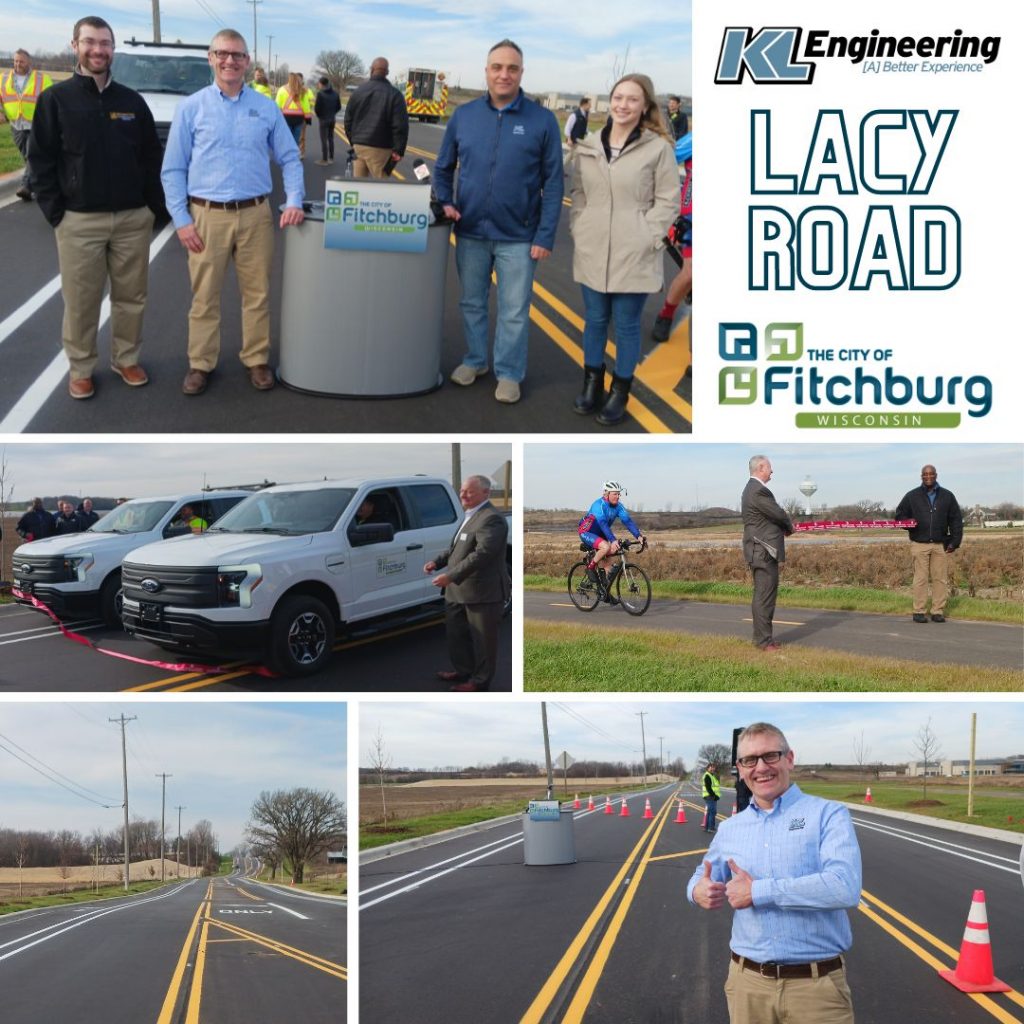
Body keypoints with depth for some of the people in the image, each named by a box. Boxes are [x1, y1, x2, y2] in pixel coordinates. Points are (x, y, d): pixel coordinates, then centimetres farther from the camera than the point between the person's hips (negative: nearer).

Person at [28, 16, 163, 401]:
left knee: (131, 297, 9)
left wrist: (154, 205, 4)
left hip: (133, 218, 3)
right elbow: (41, 159, -1)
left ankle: (126, 358, 25)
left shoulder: (132, 100, 8)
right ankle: (80, 368, 15)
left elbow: (152, 157, 12)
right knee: (80, 302, 3)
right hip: (79, 221, -2)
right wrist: (55, 212, -7)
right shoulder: (55, 99, 0)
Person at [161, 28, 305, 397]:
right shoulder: (191, 107, 2)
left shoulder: (266, 108, 7)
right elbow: (173, 169, 2)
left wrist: (294, 201, -5)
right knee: (204, 297, 5)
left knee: (257, 293, 8)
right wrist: (182, 220, -5)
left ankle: (257, 360, 20)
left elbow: (290, 159, 11)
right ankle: (201, 364, 16)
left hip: (256, 215, 1)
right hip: (207, 216, -1)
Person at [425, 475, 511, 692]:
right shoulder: (471, 516, 14)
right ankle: (464, 671, 36)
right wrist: (437, 562, 8)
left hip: (482, 592, -10)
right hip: (459, 591, 10)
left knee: (482, 639, 5)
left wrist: (451, 576, -29)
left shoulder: (491, 519, -19)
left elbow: (482, 554, -28)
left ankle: (480, 681, 18)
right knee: (456, 633, 20)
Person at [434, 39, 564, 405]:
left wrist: (545, 236, -10)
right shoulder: (463, 115, 1)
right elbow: (443, 168, 11)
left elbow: (553, 182, -6)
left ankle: (509, 373, 21)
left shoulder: (542, 120, -6)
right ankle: (474, 360, 34)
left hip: (518, 237, -2)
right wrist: (445, 202, -6)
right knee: (471, 303, 16)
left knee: (514, 312, 6)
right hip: (470, 232, 3)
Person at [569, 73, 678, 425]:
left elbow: (667, 201, -5)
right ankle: (592, 383, 31)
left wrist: (646, 238, -12)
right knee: (594, 319, 14)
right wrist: (578, 229, 3)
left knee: (626, 324, 5)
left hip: (634, 254, -4)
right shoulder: (588, 145, 8)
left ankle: (619, 392, 19)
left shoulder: (659, 147, -5)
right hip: (592, 251, 4)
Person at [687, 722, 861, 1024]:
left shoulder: (828, 814, -6)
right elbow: (704, 877, 23)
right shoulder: (729, 829, 9)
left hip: (816, 985, -4)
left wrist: (758, 891, -17)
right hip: (747, 982, 4)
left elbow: (844, 887, -21)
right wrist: (698, 892, -3)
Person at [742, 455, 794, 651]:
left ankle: (763, 637, 22)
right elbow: (778, 514, -15)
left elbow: (774, 515, 21)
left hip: (762, 550, 11)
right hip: (763, 551, -11)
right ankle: (764, 641, -4)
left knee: (764, 594, 15)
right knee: (764, 595, -7)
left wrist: (786, 525, 5)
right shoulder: (758, 491, -18)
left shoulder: (753, 488, 17)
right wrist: (789, 526, 5)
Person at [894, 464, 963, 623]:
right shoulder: (912, 496, 8)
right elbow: (899, 515, 14)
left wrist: (955, 542, 2)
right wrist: (909, 524, -7)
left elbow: (956, 520, 10)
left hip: (941, 545, 1)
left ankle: (938, 612, 6)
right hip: (920, 544, -1)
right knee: (920, 579, -3)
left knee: (941, 579, 0)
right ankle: (919, 612, 2)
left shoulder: (947, 496, 11)